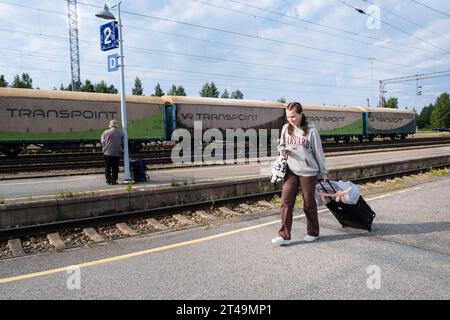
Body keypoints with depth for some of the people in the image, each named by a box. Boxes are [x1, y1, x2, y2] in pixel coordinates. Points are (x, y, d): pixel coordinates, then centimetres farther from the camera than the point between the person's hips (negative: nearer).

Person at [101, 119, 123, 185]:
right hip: (116, 153, 0)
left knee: (107, 167, 10)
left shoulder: (105, 132, -4)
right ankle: (114, 180, 5)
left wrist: (104, 149, 13)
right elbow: (123, 143, 1)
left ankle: (108, 180, 12)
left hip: (107, 153, 0)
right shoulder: (120, 133, -1)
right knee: (115, 168, 6)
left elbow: (102, 142, -4)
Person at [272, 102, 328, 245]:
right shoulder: (286, 128, 3)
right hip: (291, 170, 4)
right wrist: (283, 150, -8)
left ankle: (313, 232, 28)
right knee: (286, 202, -3)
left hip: (308, 172, -3)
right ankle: (284, 235, 3)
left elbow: (318, 152, -3)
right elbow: (281, 145, 17)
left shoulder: (310, 130, -9)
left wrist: (323, 172, 3)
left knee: (309, 203, 9)